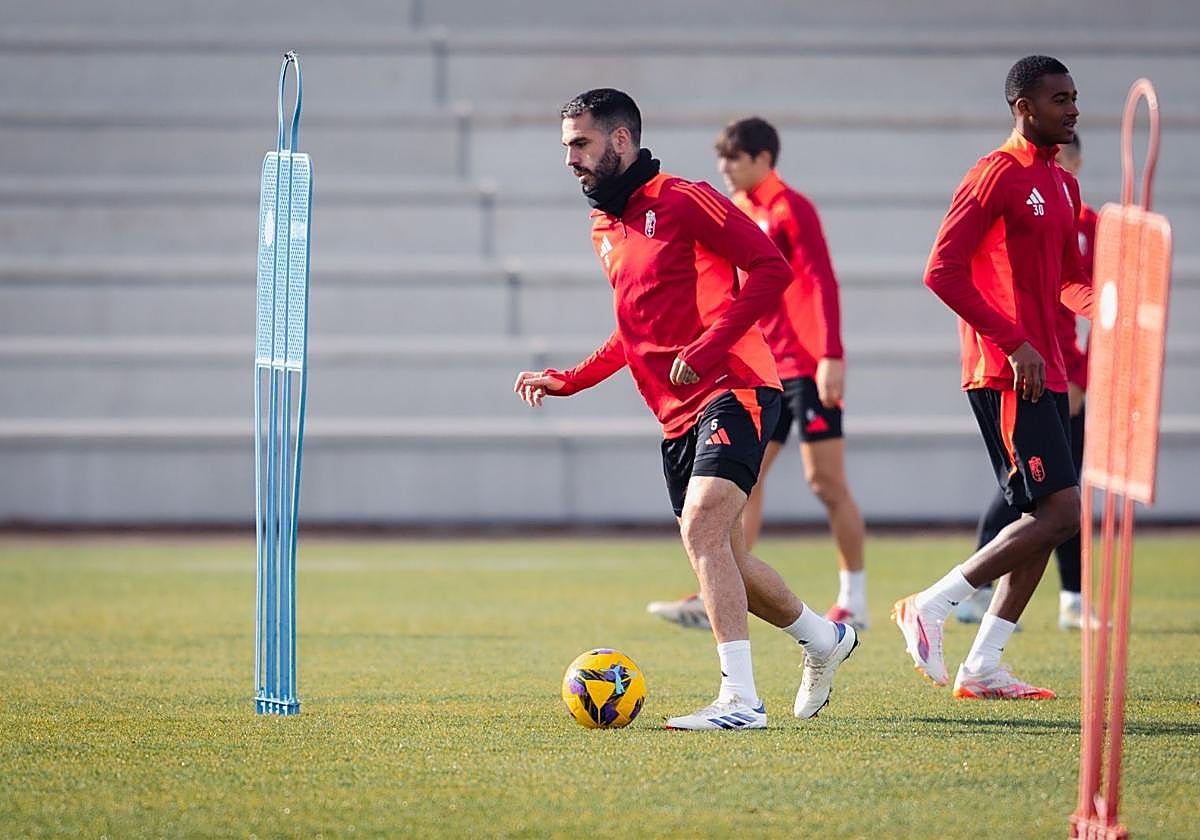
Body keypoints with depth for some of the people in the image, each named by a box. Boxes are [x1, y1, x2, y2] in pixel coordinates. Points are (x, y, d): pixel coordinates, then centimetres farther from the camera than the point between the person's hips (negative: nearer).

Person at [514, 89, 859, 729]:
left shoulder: (682, 201, -8)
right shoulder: (604, 230, 17)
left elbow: (770, 267, -14)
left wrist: (706, 348, -20)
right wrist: (568, 381, 19)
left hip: (733, 390, -9)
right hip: (678, 415, 9)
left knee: (701, 531, -23)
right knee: (722, 558, 14)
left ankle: (740, 699, -25)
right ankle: (824, 638, 38)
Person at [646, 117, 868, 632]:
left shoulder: (790, 209, -10)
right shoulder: (741, 213, 15)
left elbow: (821, 284, -16)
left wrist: (831, 356, -23)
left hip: (807, 368, -8)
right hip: (764, 371, 8)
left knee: (826, 482, -4)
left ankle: (854, 603, 3)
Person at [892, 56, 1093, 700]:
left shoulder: (1063, 186, 17)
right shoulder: (995, 176, -10)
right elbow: (942, 271, -16)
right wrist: (1014, 342, -20)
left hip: (1044, 372, 9)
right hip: (1006, 374, -9)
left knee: (1046, 518, 7)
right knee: (1060, 512, -14)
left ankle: (982, 668, 11)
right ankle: (931, 605, -6)